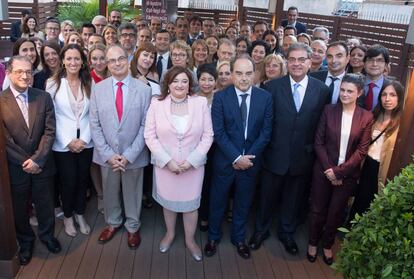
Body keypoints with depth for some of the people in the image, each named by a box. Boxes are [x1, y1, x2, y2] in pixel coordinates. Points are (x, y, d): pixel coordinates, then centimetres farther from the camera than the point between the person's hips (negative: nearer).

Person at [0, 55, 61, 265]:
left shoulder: (44, 97, -2)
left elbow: (50, 131, -5)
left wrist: (37, 159, -14)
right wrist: (25, 162, -11)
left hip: (42, 165, 1)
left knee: (45, 204, 16)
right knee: (19, 208, 16)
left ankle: (47, 235, 41)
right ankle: (25, 241, 39)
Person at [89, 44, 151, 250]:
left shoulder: (144, 89, -7)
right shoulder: (98, 89, -2)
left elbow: (145, 125, -8)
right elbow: (94, 124, -2)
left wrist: (129, 155, -14)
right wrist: (108, 153, -10)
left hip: (133, 154, -1)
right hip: (106, 154, 2)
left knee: (132, 192, 15)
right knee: (110, 191, 18)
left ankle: (133, 227, 38)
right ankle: (113, 223, 43)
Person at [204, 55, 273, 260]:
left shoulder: (265, 97, -4)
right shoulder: (220, 97, -9)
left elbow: (266, 131, -4)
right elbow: (218, 132, -13)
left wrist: (249, 157, -12)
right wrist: (236, 157, -18)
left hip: (251, 160, 2)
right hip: (225, 159, -1)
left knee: (243, 202, 17)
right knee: (218, 200, 14)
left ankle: (239, 238, 37)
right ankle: (213, 237, 36)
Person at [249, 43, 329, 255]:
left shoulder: (321, 89, -3)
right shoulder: (272, 86, -7)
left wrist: (315, 148, -5)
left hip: (302, 156, 2)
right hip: (275, 154, -1)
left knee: (293, 198, 19)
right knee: (267, 196, 15)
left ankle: (287, 233, 42)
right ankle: (261, 230, 39)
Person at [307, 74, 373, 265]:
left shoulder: (366, 117, -5)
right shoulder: (329, 110, -5)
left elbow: (362, 150, -7)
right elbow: (318, 142, -5)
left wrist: (339, 171, -13)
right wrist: (328, 169, -12)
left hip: (348, 174, 0)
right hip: (324, 170, 0)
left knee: (336, 211, 13)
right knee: (317, 209, 12)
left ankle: (327, 245, 35)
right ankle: (313, 243, 33)